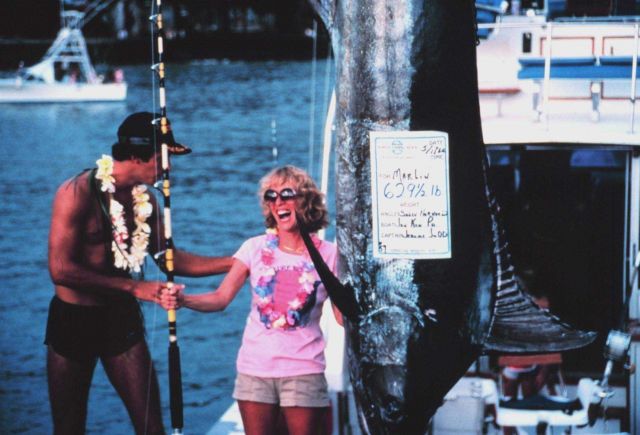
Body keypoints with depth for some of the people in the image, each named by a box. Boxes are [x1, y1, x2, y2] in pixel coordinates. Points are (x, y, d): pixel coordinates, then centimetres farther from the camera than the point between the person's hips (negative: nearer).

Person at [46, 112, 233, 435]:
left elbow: (168, 258, 13)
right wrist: (135, 288, -26)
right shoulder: (78, 193, -17)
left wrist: (234, 262, 5)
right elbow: (60, 270, -24)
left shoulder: (145, 199, 2)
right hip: (73, 320, -5)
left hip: (122, 319, 5)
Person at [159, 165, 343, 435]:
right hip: (255, 368, 2)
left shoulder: (328, 255, -1)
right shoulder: (256, 248, 2)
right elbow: (221, 298, -3)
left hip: (303, 371, -2)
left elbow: (344, 316, -2)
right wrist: (182, 300, -20)